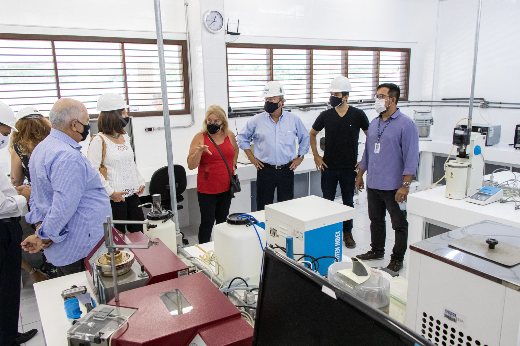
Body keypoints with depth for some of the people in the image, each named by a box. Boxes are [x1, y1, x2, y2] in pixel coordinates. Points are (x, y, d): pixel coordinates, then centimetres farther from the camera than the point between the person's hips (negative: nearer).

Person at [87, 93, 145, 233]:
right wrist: (110, 192, -18)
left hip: (132, 194, 7)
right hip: (114, 198, -7)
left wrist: (140, 182, 10)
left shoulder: (125, 137, 11)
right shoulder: (99, 141, -12)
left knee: (138, 232, 13)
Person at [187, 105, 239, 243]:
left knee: (222, 221, 16)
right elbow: (191, 165, -13)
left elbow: (235, 149, 26)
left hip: (226, 187, 4)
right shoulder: (200, 137, -9)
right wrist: (199, 151, -29)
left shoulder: (229, 135, 3)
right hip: (206, 189, -4)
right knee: (207, 222, 0)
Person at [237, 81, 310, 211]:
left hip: (286, 170, 1)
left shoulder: (294, 120, 2)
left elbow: (305, 138, 16)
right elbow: (242, 137, 11)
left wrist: (300, 157, 9)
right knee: (263, 208, 6)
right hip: (265, 170, -1)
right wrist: (251, 157, 5)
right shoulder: (257, 120, -1)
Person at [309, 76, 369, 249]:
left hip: (349, 167, -1)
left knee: (348, 201, 11)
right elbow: (312, 134, 14)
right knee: (327, 200, 8)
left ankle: (347, 232, 27)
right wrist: (316, 155, 6)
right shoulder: (325, 115, 0)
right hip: (328, 167, 1)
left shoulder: (358, 115, -5)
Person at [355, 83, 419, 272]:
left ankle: (397, 258, 22)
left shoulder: (406, 124, -11)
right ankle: (377, 250, 36)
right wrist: (360, 175, 19)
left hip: (394, 186, -7)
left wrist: (405, 185, -19)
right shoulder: (374, 123, 11)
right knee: (376, 220, 19)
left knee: (399, 224, 8)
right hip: (373, 184, 7)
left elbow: (411, 158, -14)